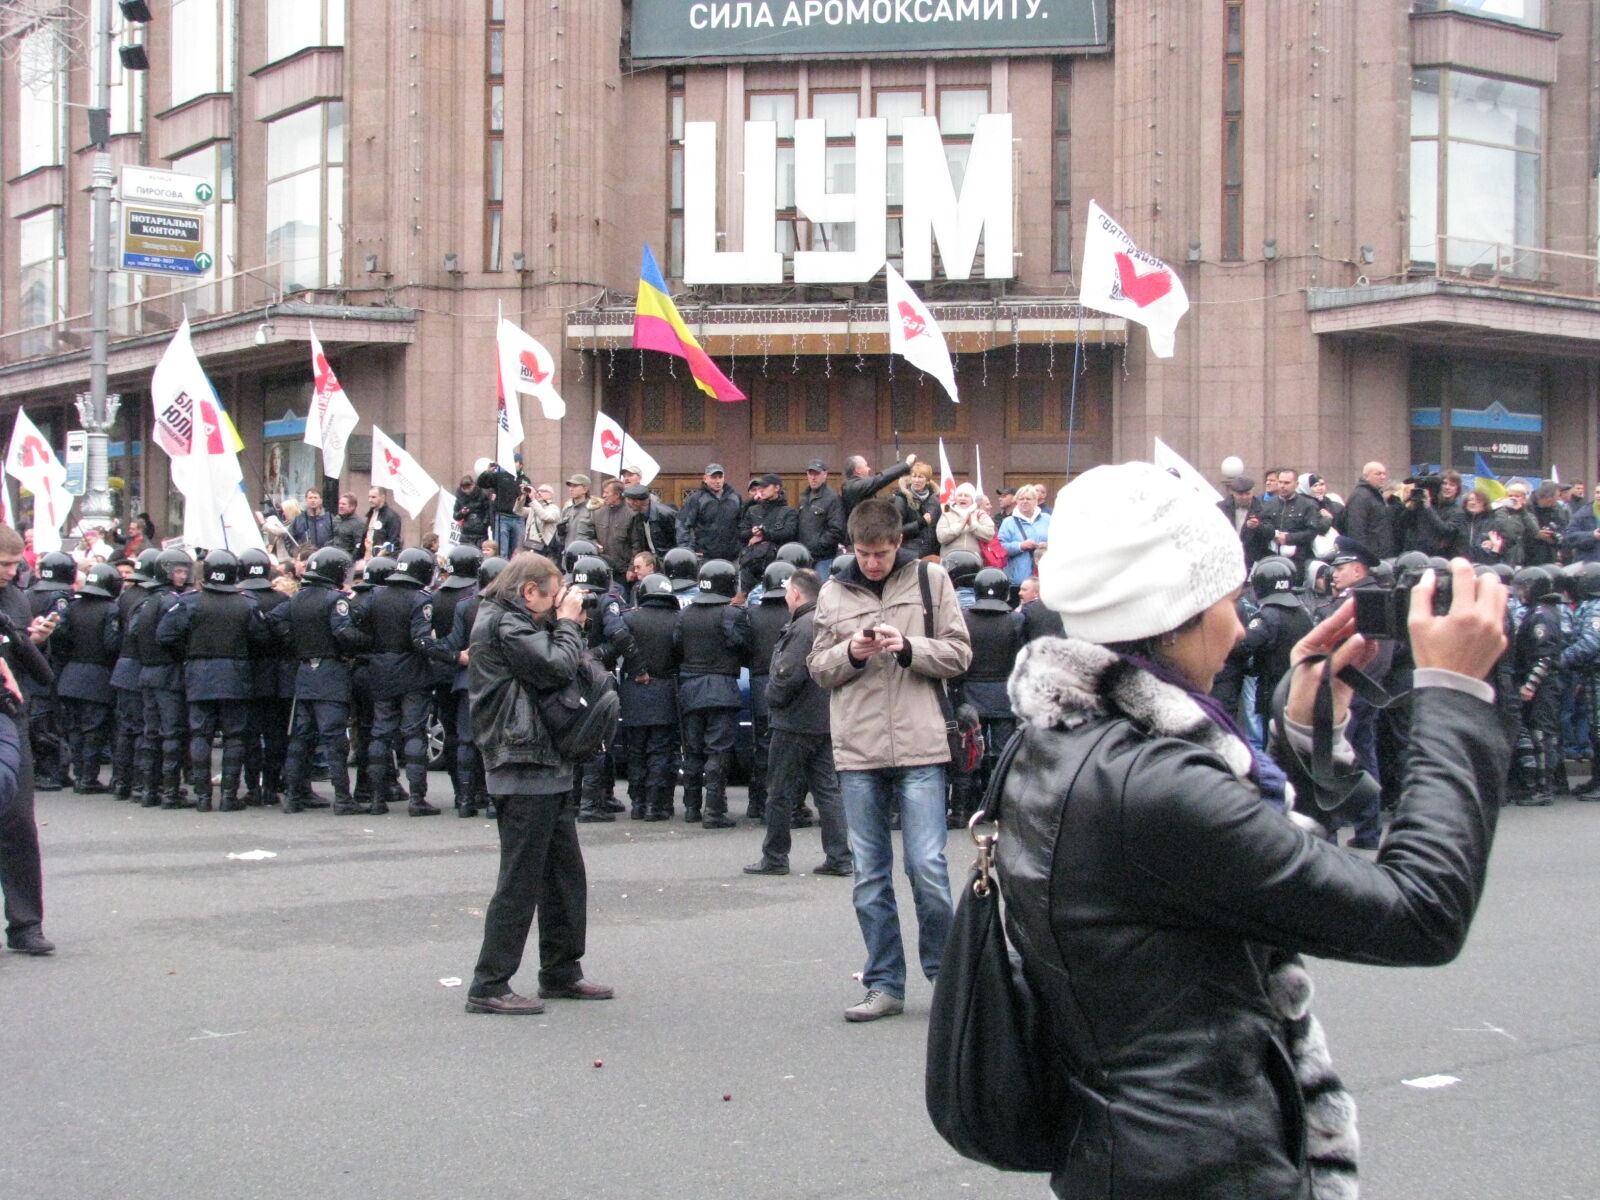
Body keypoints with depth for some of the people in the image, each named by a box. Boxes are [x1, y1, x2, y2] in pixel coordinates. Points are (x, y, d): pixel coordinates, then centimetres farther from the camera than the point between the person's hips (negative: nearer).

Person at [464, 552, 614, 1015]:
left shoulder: (510, 621, 19)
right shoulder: (502, 623, -13)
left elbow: (554, 668, 18)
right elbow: (557, 668, -20)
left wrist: (567, 624, 6)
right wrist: (567, 623, -6)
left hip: (545, 770, 11)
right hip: (524, 771, -11)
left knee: (566, 876, 16)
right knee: (520, 881, -7)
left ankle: (560, 973, 26)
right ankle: (488, 986, -2)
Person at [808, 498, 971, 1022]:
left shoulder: (930, 580, 3)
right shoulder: (834, 593, 8)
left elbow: (959, 653, 1)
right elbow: (818, 666, 11)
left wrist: (908, 647, -14)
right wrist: (850, 652, -9)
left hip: (919, 746, -2)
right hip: (857, 750, 3)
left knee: (927, 867, -5)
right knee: (870, 876, 8)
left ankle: (944, 973, 15)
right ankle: (884, 984, 17)